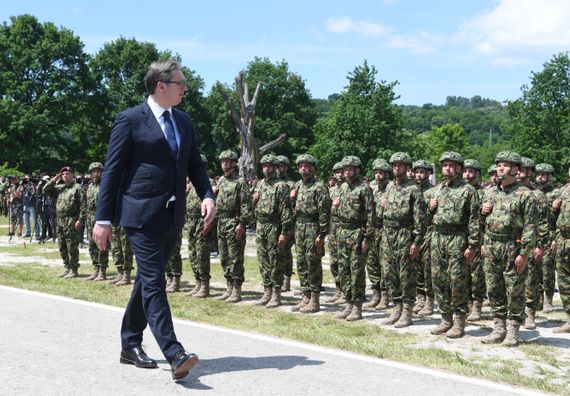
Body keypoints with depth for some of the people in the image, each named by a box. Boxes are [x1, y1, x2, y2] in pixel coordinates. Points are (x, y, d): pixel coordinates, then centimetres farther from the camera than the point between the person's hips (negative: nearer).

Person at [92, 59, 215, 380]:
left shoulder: (184, 121, 14)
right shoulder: (130, 120, -5)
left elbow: (195, 164, 16)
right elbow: (112, 170, -5)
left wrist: (207, 195, -4)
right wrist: (104, 218, -7)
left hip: (173, 215, 7)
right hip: (143, 213, -7)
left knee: (148, 281, 14)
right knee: (154, 283, -10)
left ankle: (131, 346, 26)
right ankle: (175, 355, -14)